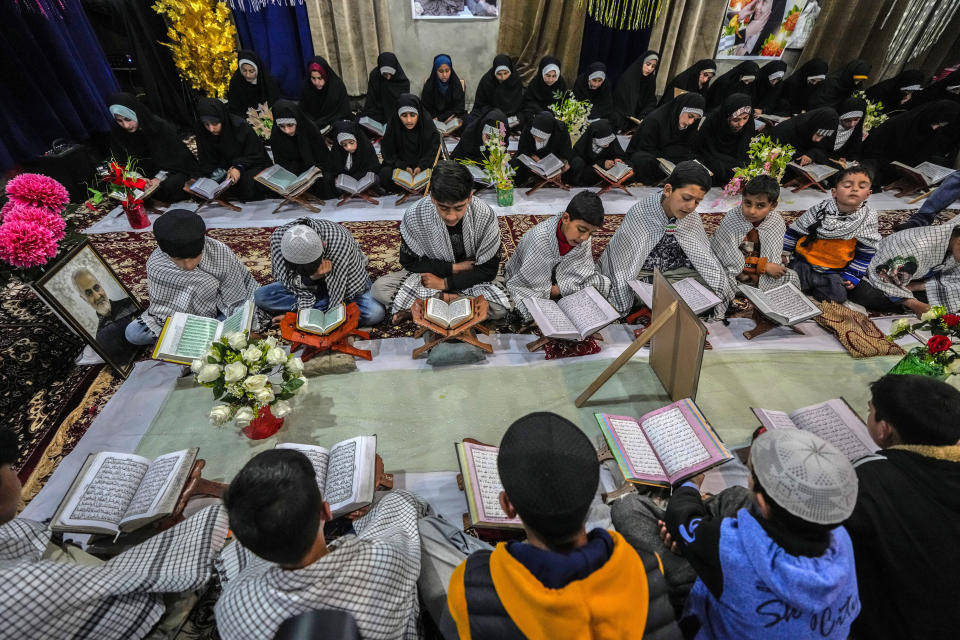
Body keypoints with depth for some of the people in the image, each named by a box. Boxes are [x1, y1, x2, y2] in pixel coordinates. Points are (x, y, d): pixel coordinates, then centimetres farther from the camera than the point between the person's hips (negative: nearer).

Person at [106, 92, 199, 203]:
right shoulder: (116, 131, -9)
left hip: (175, 169, -5)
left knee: (169, 186, -34)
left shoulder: (161, 127, -21)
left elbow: (179, 156, -15)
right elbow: (122, 162, -3)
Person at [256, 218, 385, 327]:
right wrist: (312, 278, -41)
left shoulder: (339, 241, -38)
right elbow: (290, 283, -20)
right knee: (260, 296, -17)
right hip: (311, 287, 3)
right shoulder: (278, 237, -28)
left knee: (375, 313, -32)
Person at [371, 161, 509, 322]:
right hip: (430, 272, 0)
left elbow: (488, 270, -15)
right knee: (380, 288, -23)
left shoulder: (485, 216, -23)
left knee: (501, 307, -30)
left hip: (469, 277, 0)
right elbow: (410, 262, -9)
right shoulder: (414, 216, -22)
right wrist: (454, 267, -16)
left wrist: (445, 283, -20)